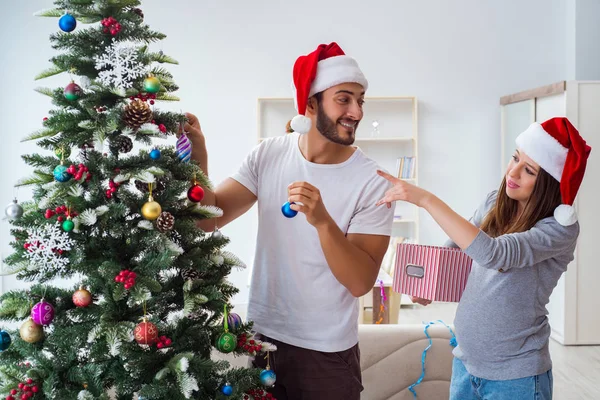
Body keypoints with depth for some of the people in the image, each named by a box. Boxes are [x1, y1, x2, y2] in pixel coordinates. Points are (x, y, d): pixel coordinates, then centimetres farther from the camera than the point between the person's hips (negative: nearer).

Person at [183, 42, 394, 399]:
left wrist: (322, 220, -35)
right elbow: (209, 218, -7)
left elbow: (360, 282, -20)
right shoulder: (269, 154, -3)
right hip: (261, 335, 3)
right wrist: (198, 157, -22)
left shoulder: (372, 182, -15)